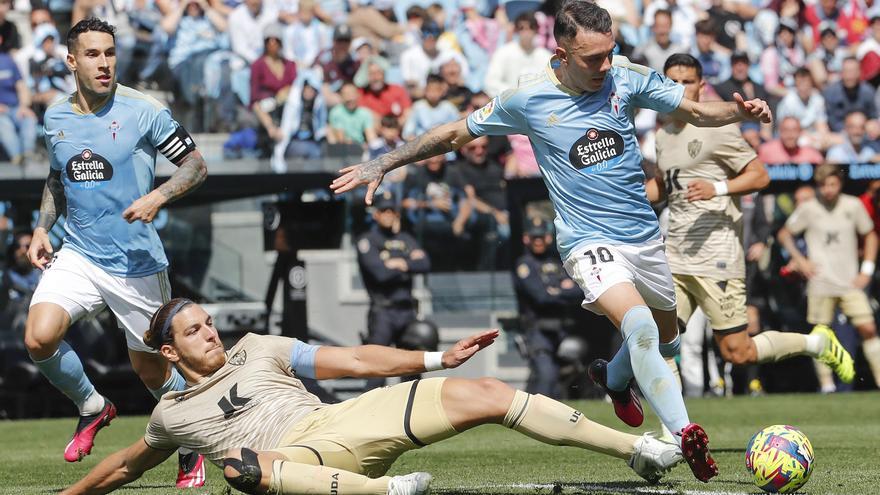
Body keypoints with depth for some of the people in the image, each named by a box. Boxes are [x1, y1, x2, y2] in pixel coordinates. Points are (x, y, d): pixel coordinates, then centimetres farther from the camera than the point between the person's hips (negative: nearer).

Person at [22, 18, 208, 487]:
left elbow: (195, 164, -4)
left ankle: (192, 448, 30)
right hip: (76, 253, 3)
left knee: (151, 369, 3)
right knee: (39, 338, -19)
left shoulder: (143, 111, -8)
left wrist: (158, 196, -21)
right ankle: (91, 408, 9)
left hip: (136, 261, -3)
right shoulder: (55, 118, 5)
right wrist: (42, 227, 8)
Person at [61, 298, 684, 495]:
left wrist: (438, 358, 10)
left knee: (486, 394, -11)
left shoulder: (256, 351, 20)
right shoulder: (173, 415, 18)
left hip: (346, 423, 3)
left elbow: (358, 360, 17)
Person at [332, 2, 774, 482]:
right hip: (589, 241, -5)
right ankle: (685, 436, -35)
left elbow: (697, 111, 3)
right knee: (639, 325, -30)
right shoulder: (527, 98, -12)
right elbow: (455, 133, 1)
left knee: (665, 337, 22)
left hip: (645, 235, 5)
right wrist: (381, 164, 0)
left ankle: (614, 379, 55)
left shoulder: (627, 78, -5)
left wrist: (740, 110, -18)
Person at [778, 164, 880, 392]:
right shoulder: (808, 209, -1)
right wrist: (800, 260, 0)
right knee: (821, 333, -1)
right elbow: (784, 234, 12)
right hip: (821, 284, -1)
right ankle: (826, 384, 5)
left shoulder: (853, 206, 2)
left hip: (850, 282, 1)